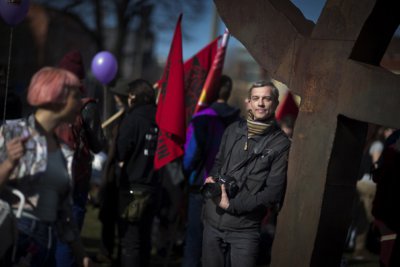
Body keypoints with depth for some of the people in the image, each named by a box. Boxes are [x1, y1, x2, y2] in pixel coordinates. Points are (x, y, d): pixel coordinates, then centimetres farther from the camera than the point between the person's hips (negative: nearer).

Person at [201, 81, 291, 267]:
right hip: (213, 221, 4)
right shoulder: (233, 131, 7)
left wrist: (232, 205, -14)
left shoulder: (280, 143, -6)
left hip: (245, 228, -4)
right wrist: (211, 183, -2)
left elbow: (273, 191, -10)